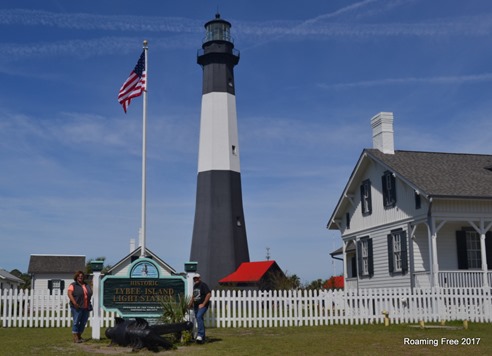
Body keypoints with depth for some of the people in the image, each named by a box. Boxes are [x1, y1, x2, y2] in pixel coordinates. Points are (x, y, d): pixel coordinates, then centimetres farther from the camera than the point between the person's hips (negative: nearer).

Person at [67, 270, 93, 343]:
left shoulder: (87, 285, 17)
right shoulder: (73, 285, 0)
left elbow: (90, 294, 22)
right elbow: (69, 294, -12)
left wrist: (89, 304, 9)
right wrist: (74, 303, -22)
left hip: (86, 307, 6)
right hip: (77, 307, -5)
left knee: (83, 322, 8)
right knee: (76, 321, -3)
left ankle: (79, 336, 19)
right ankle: (75, 337, 2)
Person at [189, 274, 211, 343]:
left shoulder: (203, 285, -9)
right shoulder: (194, 286, 16)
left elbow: (209, 294, -17)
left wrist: (203, 304, -18)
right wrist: (191, 302, 18)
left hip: (202, 305, -8)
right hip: (196, 306, 8)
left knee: (199, 317, -27)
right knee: (199, 320, 11)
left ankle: (200, 335, -32)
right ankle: (203, 337, 19)